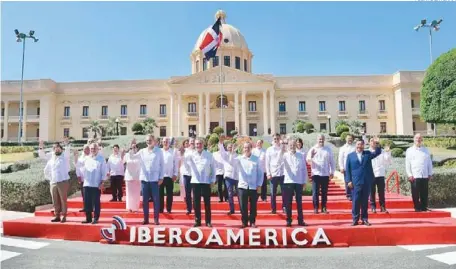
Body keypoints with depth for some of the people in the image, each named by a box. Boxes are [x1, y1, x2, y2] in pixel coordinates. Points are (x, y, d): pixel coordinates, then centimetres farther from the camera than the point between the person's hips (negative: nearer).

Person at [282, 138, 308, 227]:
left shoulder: (301, 155, 4)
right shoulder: (285, 155, 2)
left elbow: (304, 169, 6)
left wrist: (304, 181, 5)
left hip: (299, 182, 1)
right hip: (288, 181, -1)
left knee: (299, 202, 8)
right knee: (288, 203, 4)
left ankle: (300, 220, 17)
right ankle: (288, 220, 13)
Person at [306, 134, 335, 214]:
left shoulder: (328, 149, 5)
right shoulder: (313, 149, 2)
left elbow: (332, 161, 8)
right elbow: (308, 161, -5)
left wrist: (332, 172, 5)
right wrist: (311, 156, -26)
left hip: (325, 174, 1)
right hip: (316, 174, -1)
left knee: (324, 192, 8)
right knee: (315, 192, -1)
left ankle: (324, 208, 18)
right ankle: (315, 208, 8)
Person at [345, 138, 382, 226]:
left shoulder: (368, 153, 11)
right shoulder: (350, 155, 6)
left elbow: (378, 152, -5)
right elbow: (347, 169, 2)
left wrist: (375, 146, -25)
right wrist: (349, 181, -6)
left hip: (366, 182, 2)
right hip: (355, 183, -2)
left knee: (365, 201, 8)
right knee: (355, 201, 0)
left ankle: (364, 219, 16)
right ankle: (355, 219, 8)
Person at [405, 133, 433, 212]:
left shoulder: (426, 150, 14)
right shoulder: (409, 150, 5)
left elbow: (429, 163, 13)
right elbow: (407, 164, 1)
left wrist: (430, 174, 7)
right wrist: (409, 175, -6)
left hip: (425, 176, 3)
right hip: (414, 176, -3)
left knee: (424, 193, 6)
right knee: (415, 193, 0)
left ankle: (424, 207, 15)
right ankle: (417, 208, 7)